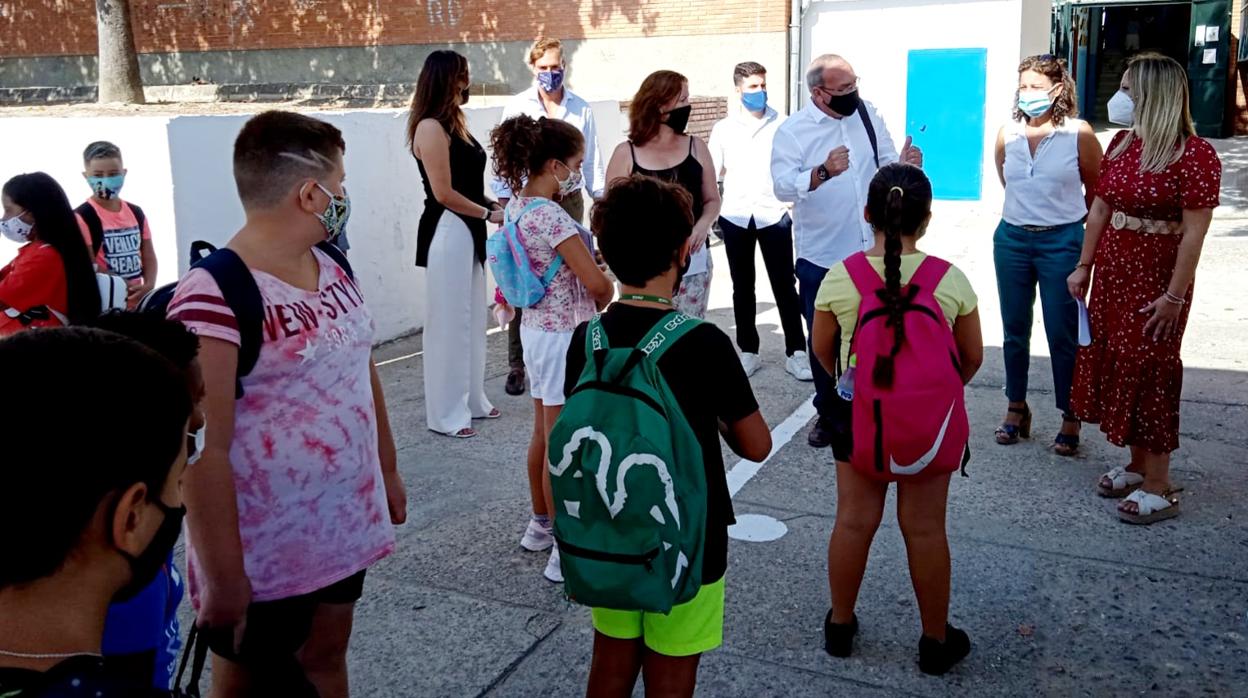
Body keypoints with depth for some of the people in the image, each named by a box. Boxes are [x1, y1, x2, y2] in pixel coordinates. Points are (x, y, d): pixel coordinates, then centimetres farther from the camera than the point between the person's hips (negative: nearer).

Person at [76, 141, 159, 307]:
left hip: (137, 301, 6)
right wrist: (124, 287, -18)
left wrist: (148, 286, -8)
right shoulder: (82, 217, -9)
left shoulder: (136, 213, 10)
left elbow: (148, 257, 11)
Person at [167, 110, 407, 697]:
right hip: (261, 553, -7)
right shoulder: (215, 297, -23)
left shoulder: (332, 270, 4)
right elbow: (204, 451, -22)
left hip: (343, 526, 7)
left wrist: (388, 472, 18)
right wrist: (223, 576, -19)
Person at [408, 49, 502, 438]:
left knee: (472, 318, 16)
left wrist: (492, 205, 3)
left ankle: (471, 400, 28)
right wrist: (490, 214, -8)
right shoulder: (430, 128, -14)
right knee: (449, 321, -3)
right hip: (447, 231, -10)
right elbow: (444, 193, -17)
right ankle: (446, 414, 7)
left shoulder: (454, 122, 14)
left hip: (468, 230, 10)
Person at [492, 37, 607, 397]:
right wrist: (503, 201, -4)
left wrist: (602, 198, 9)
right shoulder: (517, 107, 2)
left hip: (569, 201, 2)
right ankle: (517, 365, 6)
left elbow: (591, 158, 11)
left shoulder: (581, 109, 8)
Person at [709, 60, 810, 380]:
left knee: (785, 286, 0)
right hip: (736, 217, 2)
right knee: (743, 287, 9)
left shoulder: (782, 125, 1)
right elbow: (711, 173, 8)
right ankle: (748, 351, 20)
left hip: (774, 215, -2)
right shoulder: (723, 129, 6)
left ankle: (796, 352, 7)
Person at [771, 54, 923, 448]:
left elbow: (886, 167, 8)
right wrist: (824, 172, -38)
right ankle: (829, 415, 27)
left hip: (871, 252, 3)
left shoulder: (868, 115, 4)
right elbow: (783, 186, -22)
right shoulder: (793, 131, -9)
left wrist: (904, 165, -14)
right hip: (822, 258, -3)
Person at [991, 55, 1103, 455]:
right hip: (1012, 240, 3)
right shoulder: (1007, 135, 0)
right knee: (1014, 332, 11)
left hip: (1061, 242, -3)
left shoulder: (1079, 134, -8)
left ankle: (1069, 418, 14)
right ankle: (1016, 410, 25)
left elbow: (1097, 189, 5)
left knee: (1063, 335, 1)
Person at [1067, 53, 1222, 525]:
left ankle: (1159, 488, 11)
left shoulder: (1194, 156, -16)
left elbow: (1194, 232, -18)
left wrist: (1175, 296, -20)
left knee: (1148, 372, -1)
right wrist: (1084, 266, 10)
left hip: (1156, 282, -7)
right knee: (1113, 365, 12)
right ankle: (1136, 465, 27)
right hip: (1112, 274, 7)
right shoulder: (1122, 142, 6)